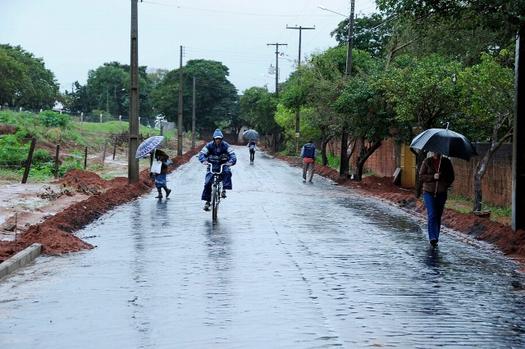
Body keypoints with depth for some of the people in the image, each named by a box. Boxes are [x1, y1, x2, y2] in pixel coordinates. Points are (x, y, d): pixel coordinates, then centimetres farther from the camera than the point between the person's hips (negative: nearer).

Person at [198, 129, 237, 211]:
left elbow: (232, 154, -17)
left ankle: (224, 190, -27)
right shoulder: (209, 145, -7)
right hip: (212, 165, 0)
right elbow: (202, 154, -15)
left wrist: (231, 161, -39)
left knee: (227, 172, -35)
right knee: (208, 182, -13)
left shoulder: (225, 145, -8)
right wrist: (204, 160, -37)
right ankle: (207, 201, -4)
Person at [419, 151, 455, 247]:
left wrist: (445, 186, -6)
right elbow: (421, 176, -2)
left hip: (441, 193, 2)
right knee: (432, 215, -14)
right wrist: (433, 177, -17)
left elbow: (451, 177, 10)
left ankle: (436, 238, 18)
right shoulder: (427, 162, 0)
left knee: (438, 216, 8)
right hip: (429, 192, -2)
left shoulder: (446, 162, 5)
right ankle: (432, 238, -18)